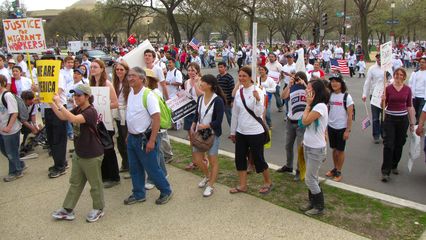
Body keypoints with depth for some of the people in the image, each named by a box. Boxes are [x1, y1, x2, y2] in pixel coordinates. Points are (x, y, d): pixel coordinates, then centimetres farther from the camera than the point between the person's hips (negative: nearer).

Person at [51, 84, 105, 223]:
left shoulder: (90, 112, -22)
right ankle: (67, 210, 28)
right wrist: (51, 103, -2)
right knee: (75, 183, 17)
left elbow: (73, 119, -36)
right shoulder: (77, 109, 5)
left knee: (95, 184, 9)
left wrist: (59, 104, -33)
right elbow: (63, 117, 6)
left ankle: (98, 209, 26)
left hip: (92, 155, -8)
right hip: (78, 153, 8)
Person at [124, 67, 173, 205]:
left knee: (152, 168, 3)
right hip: (132, 138, 8)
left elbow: (156, 118, -23)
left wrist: (151, 141, -24)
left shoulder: (148, 95, -19)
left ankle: (166, 191, 22)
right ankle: (139, 194, 31)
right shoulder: (131, 93, 6)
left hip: (144, 138, -8)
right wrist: (129, 134, 17)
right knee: (135, 168, 16)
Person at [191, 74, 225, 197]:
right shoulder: (200, 98, 4)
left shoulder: (218, 100, -17)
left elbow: (218, 121, -19)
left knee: (213, 160, 6)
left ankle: (210, 185, 21)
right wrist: (193, 126, -4)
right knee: (196, 159, 12)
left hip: (212, 134, -7)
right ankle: (207, 176, 39)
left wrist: (205, 126, -28)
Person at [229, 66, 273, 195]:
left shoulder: (257, 91, -12)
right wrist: (233, 131, 16)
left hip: (255, 132, -6)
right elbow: (235, 113, 11)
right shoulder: (238, 92, 5)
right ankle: (242, 185, 27)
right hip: (241, 132, 6)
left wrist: (258, 99, -33)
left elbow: (259, 113, -18)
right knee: (240, 158, 11)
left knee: (258, 158, 5)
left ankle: (268, 182, 28)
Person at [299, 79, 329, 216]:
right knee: (312, 177, 18)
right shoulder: (315, 105, 8)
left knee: (310, 179, -1)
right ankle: (312, 202, 32)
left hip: (316, 148, -9)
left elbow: (305, 121, -21)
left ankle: (319, 207, 15)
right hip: (308, 146, 9)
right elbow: (305, 121, 4)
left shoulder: (320, 106, -21)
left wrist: (308, 104, -16)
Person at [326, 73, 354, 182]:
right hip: (331, 127, 4)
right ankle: (335, 169, 30)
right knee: (334, 149, 15)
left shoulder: (347, 97, -12)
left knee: (340, 150, 7)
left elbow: (350, 115, -11)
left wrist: (348, 130, -13)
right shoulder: (329, 95, 1)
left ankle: (339, 172, 20)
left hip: (342, 128, -4)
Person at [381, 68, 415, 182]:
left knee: (399, 145, 12)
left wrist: (412, 123, 7)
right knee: (388, 145, -6)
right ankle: (385, 171, -2)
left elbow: (410, 106, 7)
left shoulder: (407, 89, 2)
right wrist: (383, 100, -24)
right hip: (390, 119, -3)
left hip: (403, 119, 3)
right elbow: (383, 106, -1)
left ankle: (394, 166, 32)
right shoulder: (388, 88, -4)